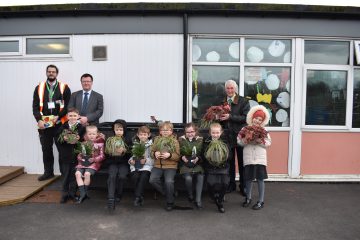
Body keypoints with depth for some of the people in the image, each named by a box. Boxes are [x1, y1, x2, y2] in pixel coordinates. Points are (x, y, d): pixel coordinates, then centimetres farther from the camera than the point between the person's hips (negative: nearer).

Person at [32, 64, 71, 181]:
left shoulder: (64, 87, 3)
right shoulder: (39, 87, 9)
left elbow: (68, 106, -1)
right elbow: (35, 106, 6)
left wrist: (58, 116, -12)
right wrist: (39, 120, -7)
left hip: (60, 123, -2)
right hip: (44, 125, 3)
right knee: (46, 149, 8)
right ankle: (48, 172, 20)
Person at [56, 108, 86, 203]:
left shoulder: (81, 128, 0)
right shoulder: (62, 127, 4)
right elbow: (58, 140, 0)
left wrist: (78, 140, -21)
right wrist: (64, 139, -19)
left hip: (76, 155, -1)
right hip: (65, 155, 1)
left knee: (74, 175, 7)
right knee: (65, 175, 8)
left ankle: (72, 193, 20)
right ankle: (64, 194, 19)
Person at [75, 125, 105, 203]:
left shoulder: (100, 143, 2)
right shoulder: (84, 143, 13)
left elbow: (102, 156, -3)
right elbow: (79, 154, 14)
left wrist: (94, 159, -19)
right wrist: (80, 157, -9)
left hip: (94, 163, -4)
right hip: (83, 162, 4)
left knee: (87, 173, -29)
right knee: (77, 173, -22)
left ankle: (85, 192, -8)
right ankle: (82, 193, -17)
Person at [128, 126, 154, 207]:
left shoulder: (152, 144, 5)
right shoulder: (135, 144, 19)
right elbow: (133, 155, 22)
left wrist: (146, 160, -18)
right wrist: (131, 160, 0)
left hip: (147, 165, -3)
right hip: (136, 165, 3)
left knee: (144, 176, -33)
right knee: (135, 176, -28)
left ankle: (137, 197, -22)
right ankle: (140, 196, -12)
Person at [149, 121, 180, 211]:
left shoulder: (175, 141, 4)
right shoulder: (157, 140, 13)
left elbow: (178, 156, 0)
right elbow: (152, 152, 14)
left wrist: (169, 155, -18)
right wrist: (155, 154, -9)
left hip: (170, 166, -3)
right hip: (158, 165, 3)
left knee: (169, 181, -26)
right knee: (152, 180, -21)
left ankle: (170, 202, -2)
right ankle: (168, 193, 2)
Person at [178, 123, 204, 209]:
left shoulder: (200, 140, 7)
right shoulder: (181, 139, 5)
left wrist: (198, 158, -12)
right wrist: (182, 157, -12)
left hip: (197, 164, 1)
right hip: (185, 164, -1)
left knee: (200, 177, -28)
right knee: (188, 178, -29)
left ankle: (198, 200, -18)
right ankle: (190, 196, 1)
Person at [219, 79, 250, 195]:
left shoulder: (243, 101, -3)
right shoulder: (222, 102, 9)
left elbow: (245, 117, -13)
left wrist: (230, 117, -20)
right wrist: (219, 117, -8)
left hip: (240, 135, -3)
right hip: (227, 135, 3)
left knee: (242, 162, 6)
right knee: (229, 161, 12)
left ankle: (243, 186, 18)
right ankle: (231, 184, 25)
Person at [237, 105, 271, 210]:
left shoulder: (264, 131, 3)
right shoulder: (245, 129, 2)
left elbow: (268, 143, -2)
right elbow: (239, 142, -2)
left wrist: (260, 141, -17)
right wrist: (246, 139, -19)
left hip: (260, 158, 0)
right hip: (248, 158, 1)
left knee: (260, 179, 2)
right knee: (249, 179, 10)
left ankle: (261, 201, 14)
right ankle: (248, 198, 30)